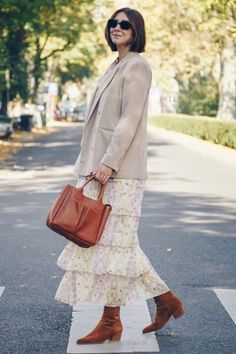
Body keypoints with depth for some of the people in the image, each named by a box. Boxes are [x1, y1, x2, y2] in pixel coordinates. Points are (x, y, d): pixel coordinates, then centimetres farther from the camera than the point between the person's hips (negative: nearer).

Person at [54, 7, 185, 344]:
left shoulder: (137, 66, -7)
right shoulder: (115, 67, 20)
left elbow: (130, 119, -16)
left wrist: (109, 162, -21)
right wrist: (92, 164, 17)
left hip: (121, 169, -9)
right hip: (103, 167, 9)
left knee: (113, 241, -5)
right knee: (119, 242, 9)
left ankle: (111, 322, 5)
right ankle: (166, 301, 17)